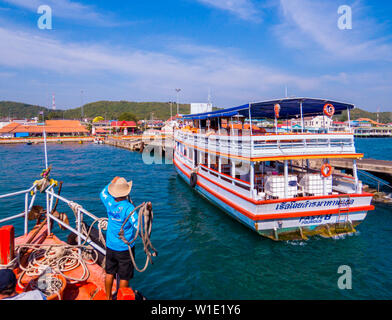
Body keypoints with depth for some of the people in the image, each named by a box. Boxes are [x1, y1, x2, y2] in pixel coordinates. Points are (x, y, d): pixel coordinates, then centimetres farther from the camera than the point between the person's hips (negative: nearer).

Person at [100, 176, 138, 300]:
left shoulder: (110, 203, -7)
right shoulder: (128, 207, -24)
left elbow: (103, 193, 17)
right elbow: (138, 226, -29)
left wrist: (112, 182, 24)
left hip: (110, 246, 6)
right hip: (125, 248, -6)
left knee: (109, 273, 21)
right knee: (124, 277, 10)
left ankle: (108, 297, 38)